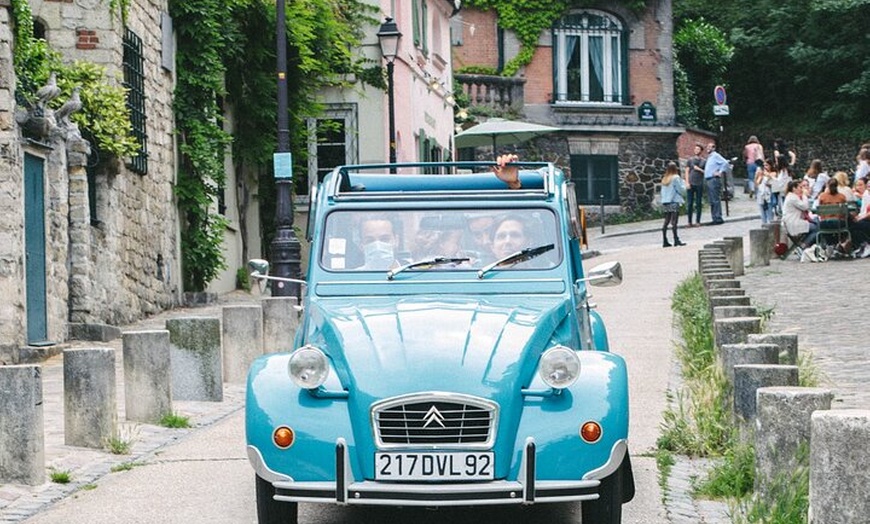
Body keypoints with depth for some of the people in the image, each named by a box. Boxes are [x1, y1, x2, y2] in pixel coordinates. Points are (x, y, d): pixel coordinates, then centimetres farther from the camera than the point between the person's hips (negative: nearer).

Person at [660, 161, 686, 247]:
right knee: (674, 221, -8)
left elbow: (662, 191, 13)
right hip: (674, 202, -6)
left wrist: (664, 199, 16)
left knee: (666, 222, 7)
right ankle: (676, 240, -10)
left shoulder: (664, 179, 12)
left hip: (665, 202, 6)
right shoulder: (676, 178, -7)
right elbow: (681, 190, -5)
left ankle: (665, 241, 7)